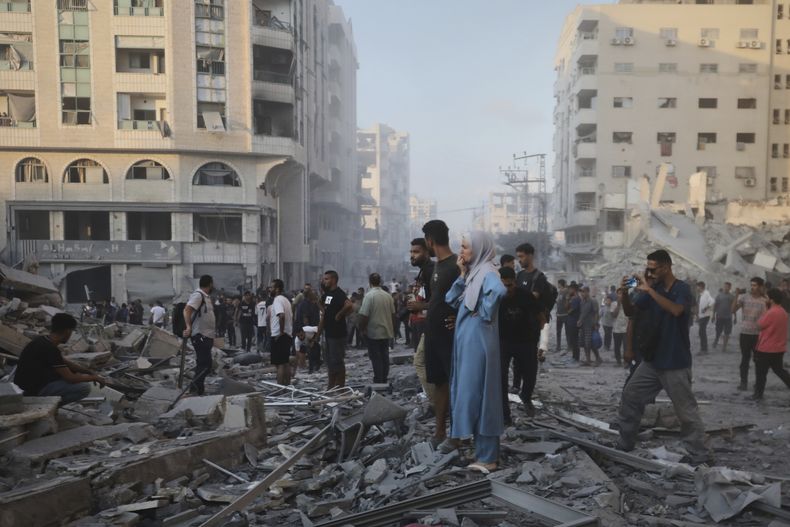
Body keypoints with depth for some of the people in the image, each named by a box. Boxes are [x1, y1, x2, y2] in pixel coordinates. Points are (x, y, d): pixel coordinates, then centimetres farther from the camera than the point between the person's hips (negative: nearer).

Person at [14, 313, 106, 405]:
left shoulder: (42, 340, 4)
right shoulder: (50, 349, -24)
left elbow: (65, 362, 17)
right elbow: (70, 378, -22)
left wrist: (89, 372, 12)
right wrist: (94, 377, -7)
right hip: (35, 391, -10)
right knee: (85, 387, -16)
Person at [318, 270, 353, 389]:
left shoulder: (339, 294, -16)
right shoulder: (326, 294, 13)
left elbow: (350, 306, -32)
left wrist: (339, 315, -22)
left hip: (337, 334, -9)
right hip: (328, 333, 9)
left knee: (337, 362, -3)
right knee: (329, 361, 15)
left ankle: (340, 387, 5)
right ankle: (331, 387, 24)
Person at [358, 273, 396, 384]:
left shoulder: (369, 295, -16)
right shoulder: (388, 296, 3)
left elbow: (364, 315, -18)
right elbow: (393, 313, 10)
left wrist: (362, 329, -5)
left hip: (373, 333, -6)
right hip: (387, 332, 6)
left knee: (376, 358, 0)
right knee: (385, 357, 13)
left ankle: (378, 382, 2)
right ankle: (384, 381, 22)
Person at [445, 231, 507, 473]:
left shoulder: (487, 271, -12)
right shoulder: (472, 273, 15)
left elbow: (499, 290, -35)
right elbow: (451, 300, 11)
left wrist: (483, 312, -22)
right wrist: (462, 275, 2)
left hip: (478, 342, -10)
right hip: (467, 342, 10)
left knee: (478, 395, -5)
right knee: (470, 394, 14)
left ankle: (487, 458, 4)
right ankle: (483, 451, 26)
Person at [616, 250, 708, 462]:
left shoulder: (682, 288, -12)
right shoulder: (651, 289, 6)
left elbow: (676, 310, -31)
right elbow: (630, 311, 6)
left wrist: (649, 290, -32)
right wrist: (625, 293, -13)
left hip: (676, 363, -7)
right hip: (651, 360, 7)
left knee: (686, 411, 0)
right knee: (630, 396, 11)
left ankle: (699, 455, 11)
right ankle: (625, 443, 23)